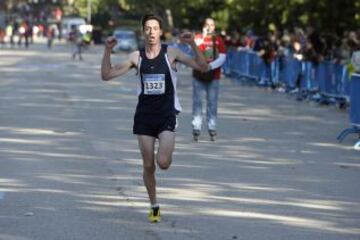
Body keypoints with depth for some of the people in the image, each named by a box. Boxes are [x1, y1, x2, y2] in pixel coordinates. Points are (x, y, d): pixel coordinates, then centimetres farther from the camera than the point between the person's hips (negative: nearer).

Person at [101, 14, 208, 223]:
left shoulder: (171, 53, -4)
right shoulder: (136, 57, 2)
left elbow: (202, 67, -10)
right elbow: (107, 75, 1)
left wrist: (193, 44, -24)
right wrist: (108, 50, -11)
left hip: (167, 115, -2)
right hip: (144, 115, 2)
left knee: (163, 162, -19)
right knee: (148, 166, 4)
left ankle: (166, 152, 18)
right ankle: (154, 206, 20)